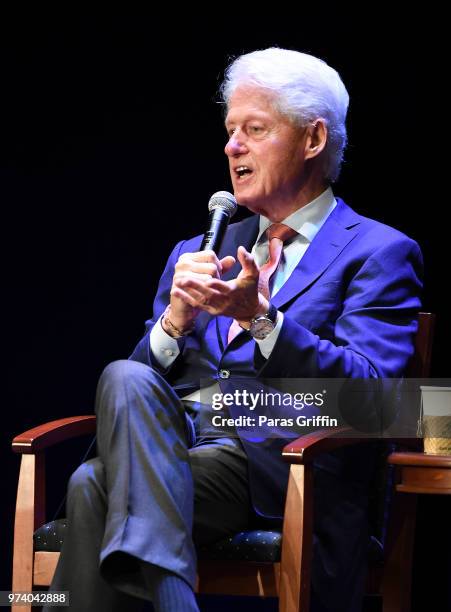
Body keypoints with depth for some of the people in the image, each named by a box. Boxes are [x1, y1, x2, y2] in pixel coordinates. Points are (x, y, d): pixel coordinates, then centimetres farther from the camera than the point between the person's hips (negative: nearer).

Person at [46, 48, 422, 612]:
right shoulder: (201, 252, 25)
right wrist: (176, 317, -5)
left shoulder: (378, 253, 7)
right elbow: (136, 387, 17)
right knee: (124, 379, -31)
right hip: (173, 439, 5)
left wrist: (260, 317, -20)